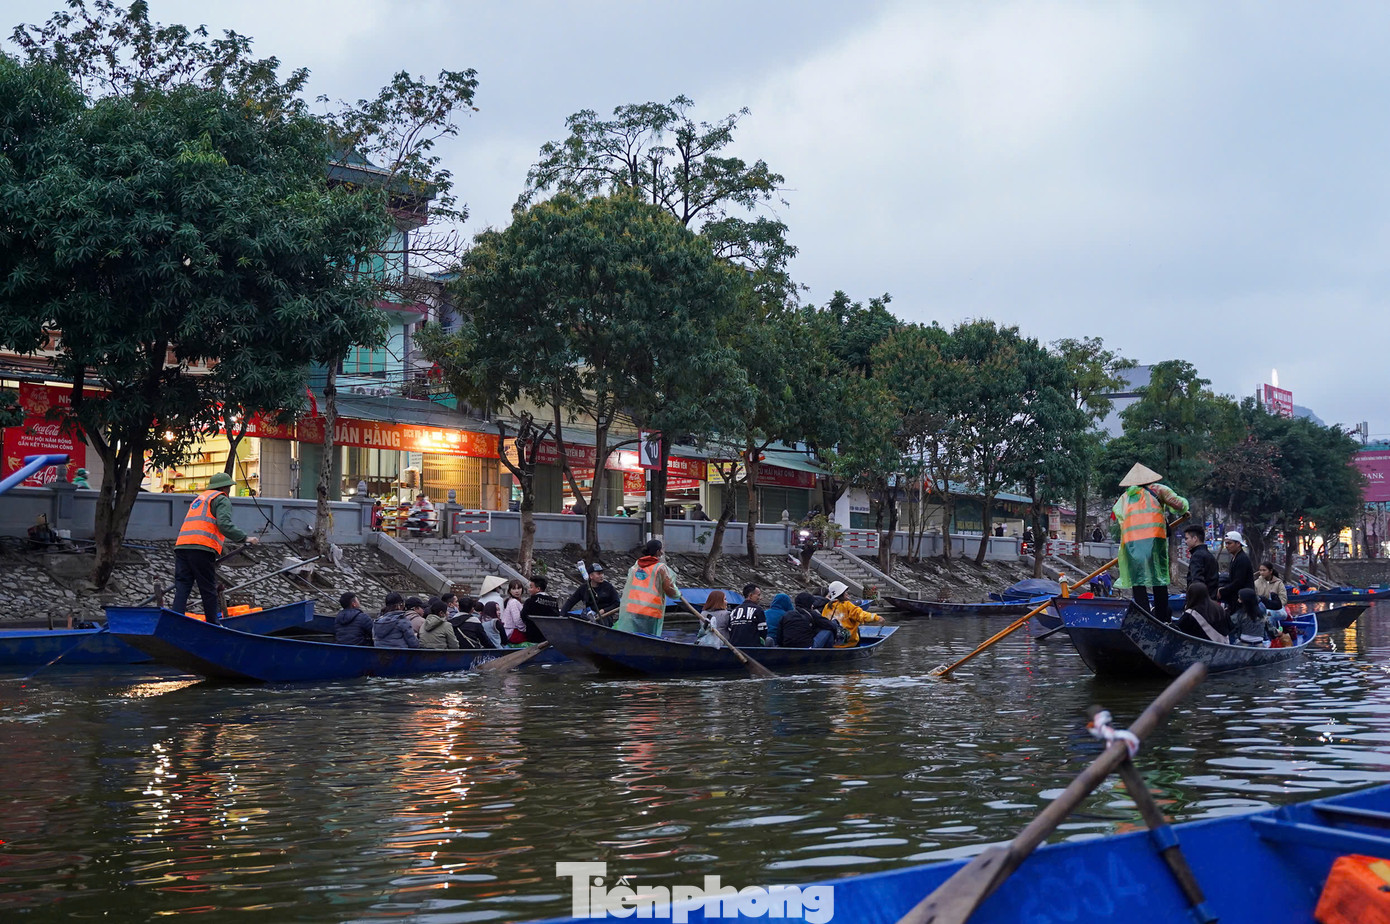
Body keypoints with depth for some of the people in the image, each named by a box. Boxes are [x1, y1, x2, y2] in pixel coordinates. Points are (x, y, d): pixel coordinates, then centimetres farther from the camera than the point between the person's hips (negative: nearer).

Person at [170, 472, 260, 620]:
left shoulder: (199, 497, 32)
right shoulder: (222, 499, 6)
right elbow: (224, 524, -12)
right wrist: (245, 538, -11)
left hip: (181, 546, 7)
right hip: (202, 547, -7)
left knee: (182, 586, 2)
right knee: (208, 589, 2)